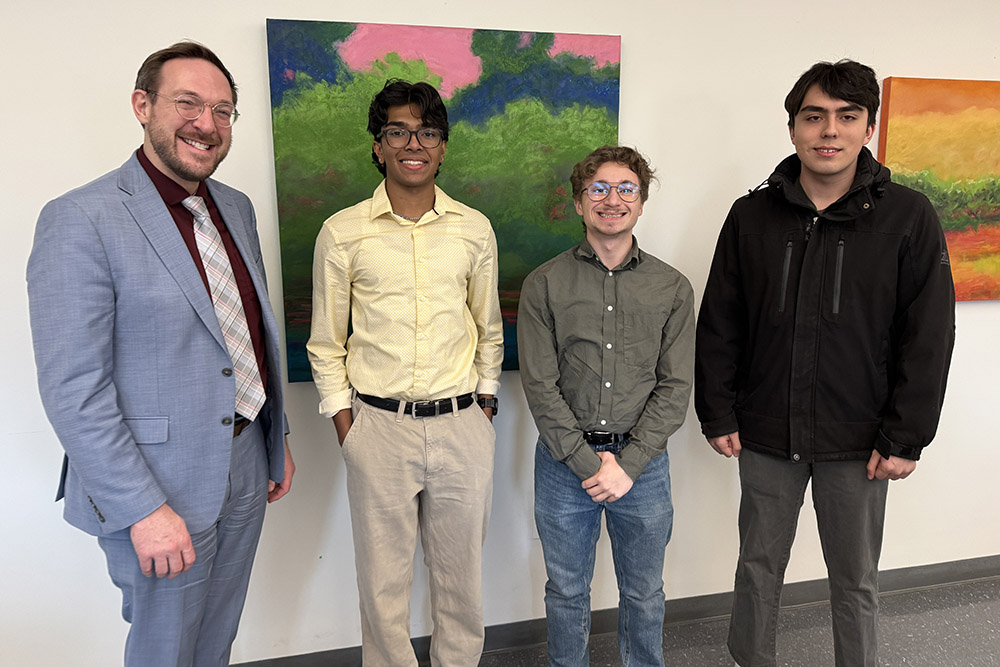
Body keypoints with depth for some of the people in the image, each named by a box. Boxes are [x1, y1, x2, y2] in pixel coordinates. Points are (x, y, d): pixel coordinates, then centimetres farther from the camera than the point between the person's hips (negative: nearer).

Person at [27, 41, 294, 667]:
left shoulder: (236, 208, 7)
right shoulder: (81, 221, -16)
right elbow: (73, 388, -19)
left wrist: (277, 439, 14)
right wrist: (143, 510, -19)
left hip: (245, 468, 6)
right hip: (161, 486, -6)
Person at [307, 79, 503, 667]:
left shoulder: (475, 229, 4)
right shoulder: (343, 233, -2)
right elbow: (327, 344, 4)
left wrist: (485, 407, 7)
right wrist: (345, 424, -1)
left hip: (462, 425, 2)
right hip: (378, 426, -1)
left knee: (462, 574, 15)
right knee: (383, 579, 11)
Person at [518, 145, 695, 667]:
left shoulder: (672, 288, 2)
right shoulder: (544, 284, -2)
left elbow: (674, 388, -2)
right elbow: (540, 385, -6)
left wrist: (627, 465, -11)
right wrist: (587, 461, -12)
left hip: (643, 464, 1)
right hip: (564, 462, -1)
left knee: (643, 593, 17)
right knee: (566, 591, 15)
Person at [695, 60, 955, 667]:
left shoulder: (908, 218, -5)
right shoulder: (753, 215, -1)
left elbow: (929, 338, -5)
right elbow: (719, 325, 2)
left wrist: (905, 437, -7)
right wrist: (718, 415, 0)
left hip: (858, 444, -1)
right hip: (765, 435, 2)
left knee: (856, 581, 14)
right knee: (759, 567, 16)